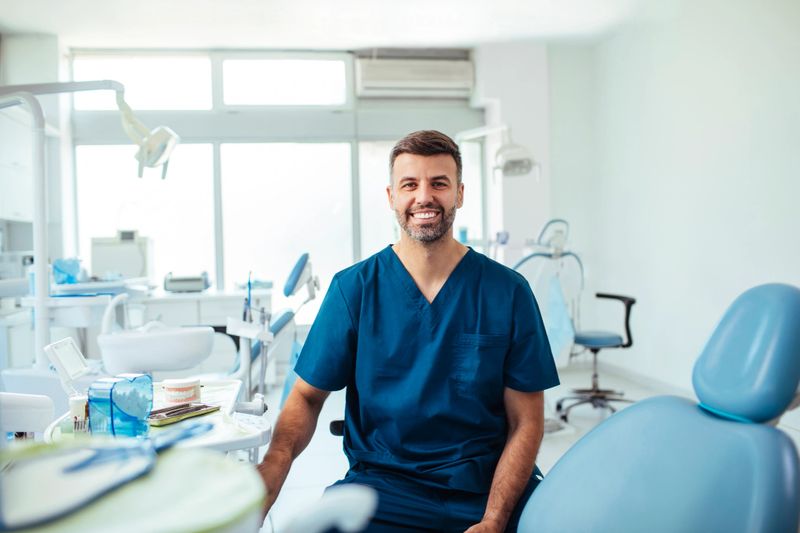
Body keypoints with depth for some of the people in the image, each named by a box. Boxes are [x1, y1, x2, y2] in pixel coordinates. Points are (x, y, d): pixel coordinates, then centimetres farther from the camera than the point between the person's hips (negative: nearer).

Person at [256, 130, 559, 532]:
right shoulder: (353, 288, 0)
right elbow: (308, 396, 3)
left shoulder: (508, 291, -1)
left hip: (491, 487, 2)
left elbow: (526, 420, 0)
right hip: (383, 482, -1)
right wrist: (276, 461, -18)